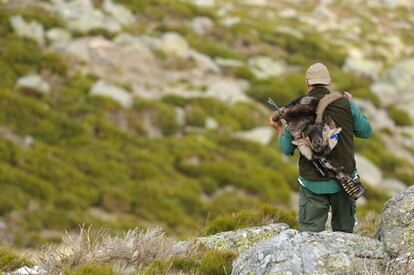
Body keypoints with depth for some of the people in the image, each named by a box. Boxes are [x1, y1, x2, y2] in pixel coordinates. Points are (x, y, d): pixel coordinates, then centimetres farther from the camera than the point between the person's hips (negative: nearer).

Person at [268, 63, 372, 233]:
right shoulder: (344, 104, -5)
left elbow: (287, 149, 2)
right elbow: (366, 132, 10)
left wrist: (279, 129, 21)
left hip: (313, 185, -1)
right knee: (344, 232, 17)